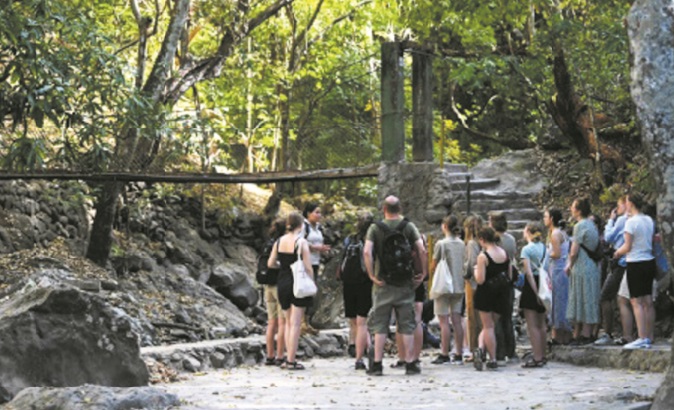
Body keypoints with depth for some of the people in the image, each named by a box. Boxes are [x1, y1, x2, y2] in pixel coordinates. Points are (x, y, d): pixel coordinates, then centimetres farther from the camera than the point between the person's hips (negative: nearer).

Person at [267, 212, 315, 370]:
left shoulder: (280, 241, 5)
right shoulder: (301, 242, -11)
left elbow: (270, 263, 10)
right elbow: (308, 268, -12)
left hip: (282, 284, 6)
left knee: (288, 322, 15)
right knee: (295, 323, -3)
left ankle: (289, 358, 15)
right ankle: (291, 361, -3)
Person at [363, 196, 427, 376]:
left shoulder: (375, 228, -1)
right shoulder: (409, 227, 0)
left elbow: (367, 252, -13)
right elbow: (422, 250, -8)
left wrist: (372, 275, -8)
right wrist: (423, 272, 1)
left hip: (382, 282, 0)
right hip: (405, 282, 0)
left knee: (380, 325, 5)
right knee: (407, 325, 6)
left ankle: (377, 364, 3)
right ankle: (410, 364, 6)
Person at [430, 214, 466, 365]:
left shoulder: (441, 244, -11)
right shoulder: (462, 244, 6)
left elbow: (433, 267, -8)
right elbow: (464, 265, 10)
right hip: (459, 286, 6)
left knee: (444, 321, -3)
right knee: (457, 321, 7)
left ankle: (444, 355, -3)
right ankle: (458, 355, 8)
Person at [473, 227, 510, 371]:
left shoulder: (483, 256, -16)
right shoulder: (505, 254, 2)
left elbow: (480, 280, -18)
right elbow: (510, 276, 7)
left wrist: (476, 270, 0)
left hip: (486, 293, -5)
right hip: (501, 294, 5)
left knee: (488, 326, 4)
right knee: (490, 325, 15)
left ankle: (493, 359, 1)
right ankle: (481, 348, -4)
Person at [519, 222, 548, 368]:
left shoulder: (527, 249, -11)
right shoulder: (544, 248, 7)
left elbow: (529, 273, -16)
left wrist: (536, 292, -17)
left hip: (532, 285, -7)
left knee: (532, 325, -4)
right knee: (541, 324, 15)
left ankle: (537, 357, -7)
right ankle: (542, 355, 20)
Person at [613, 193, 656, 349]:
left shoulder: (631, 222, -14)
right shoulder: (649, 220, 9)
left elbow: (627, 247, -14)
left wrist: (617, 253, 5)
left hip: (636, 264, -8)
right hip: (650, 262, 8)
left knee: (636, 302, -7)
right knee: (648, 302, 9)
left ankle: (642, 338, -12)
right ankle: (649, 338, 11)